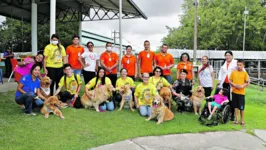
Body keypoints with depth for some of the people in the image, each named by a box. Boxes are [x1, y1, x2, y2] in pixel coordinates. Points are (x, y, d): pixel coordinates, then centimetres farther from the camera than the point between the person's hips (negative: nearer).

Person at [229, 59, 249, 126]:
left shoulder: (245, 73, -1)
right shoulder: (233, 72, 3)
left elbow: (247, 83, -1)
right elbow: (230, 81, 5)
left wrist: (242, 86, -18)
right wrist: (234, 85, -12)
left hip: (241, 92, -2)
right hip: (234, 91, 2)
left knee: (241, 107, 2)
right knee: (235, 106, 9)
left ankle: (242, 121, 15)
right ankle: (236, 119, 20)